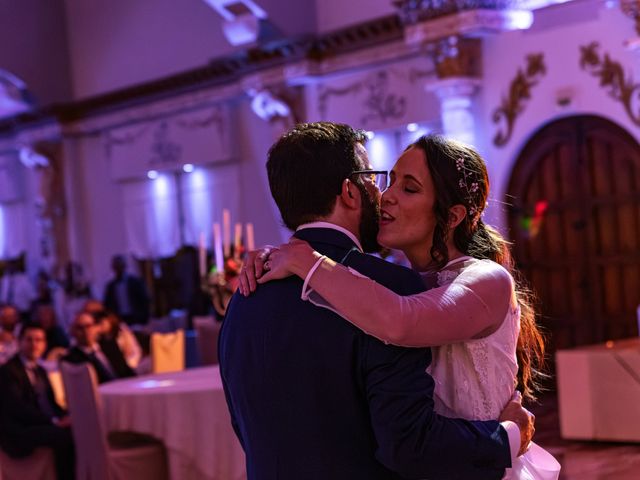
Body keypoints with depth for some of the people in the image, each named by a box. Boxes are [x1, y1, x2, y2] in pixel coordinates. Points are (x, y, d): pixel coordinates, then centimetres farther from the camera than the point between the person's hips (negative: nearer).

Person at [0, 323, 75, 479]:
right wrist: (54, 421, -25)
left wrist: (66, 417, -5)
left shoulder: (40, 371, 22)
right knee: (65, 435, -32)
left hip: (44, 424, 8)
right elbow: (16, 407, -17)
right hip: (19, 431, -8)